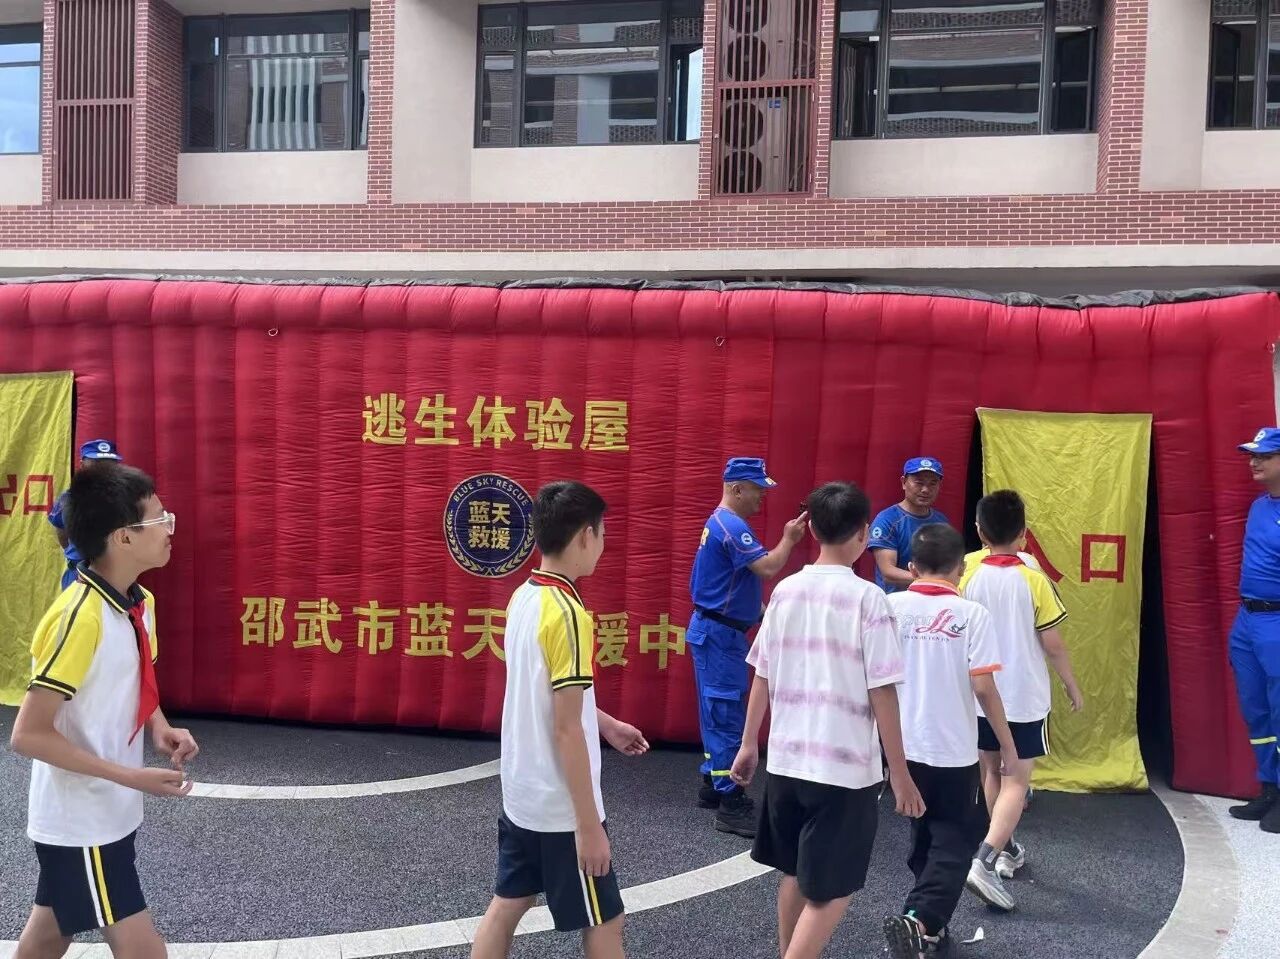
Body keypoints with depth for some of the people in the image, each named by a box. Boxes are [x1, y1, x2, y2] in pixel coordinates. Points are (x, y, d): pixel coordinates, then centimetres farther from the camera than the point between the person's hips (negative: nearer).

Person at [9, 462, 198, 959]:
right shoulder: (79, 616, -25)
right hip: (80, 826, -8)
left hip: (111, 814, 8)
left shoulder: (141, 603, 0)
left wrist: (161, 729, -2)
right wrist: (134, 777, -24)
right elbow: (28, 735, -23)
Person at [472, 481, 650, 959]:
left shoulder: (523, 598, 3)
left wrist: (607, 725, 25)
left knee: (507, 904, 18)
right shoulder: (568, 613, -23)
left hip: (521, 794, 8)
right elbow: (566, 730, -23)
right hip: (560, 807, -8)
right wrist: (589, 825, -18)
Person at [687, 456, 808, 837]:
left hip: (718, 631, 11)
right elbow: (768, 567, -27)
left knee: (720, 712, 17)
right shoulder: (731, 526, -19)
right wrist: (789, 538, -11)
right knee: (728, 715, -8)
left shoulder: (721, 522, 15)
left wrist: (757, 610, 14)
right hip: (720, 634, -11)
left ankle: (713, 784, 26)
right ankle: (730, 805, -5)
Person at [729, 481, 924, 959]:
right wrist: (900, 773, -6)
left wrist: (749, 743, 18)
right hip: (846, 767, -5)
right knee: (831, 890, 6)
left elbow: (762, 677, 7)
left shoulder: (785, 591, 1)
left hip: (787, 759, 5)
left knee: (796, 874, 22)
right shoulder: (867, 598, -13)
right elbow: (882, 694, -13)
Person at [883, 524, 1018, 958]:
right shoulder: (971, 613, -10)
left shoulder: (891, 607, -3)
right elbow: (983, 687, -12)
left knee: (924, 837, 21)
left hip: (905, 746, 4)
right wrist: (1007, 745, -1)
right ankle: (920, 920, -12)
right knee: (954, 841, 7)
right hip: (953, 750, -4)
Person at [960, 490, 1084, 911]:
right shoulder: (1033, 580, -13)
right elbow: (1052, 643, -8)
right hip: (1023, 697, -3)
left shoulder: (966, 570, -7)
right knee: (1017, 780, 0)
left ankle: (1006, 849, 35)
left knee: (992, 770, 21)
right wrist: (1072, 685, 7)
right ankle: (984, 862, -15)